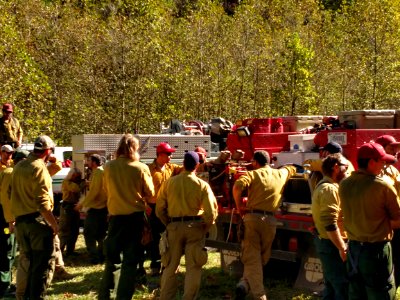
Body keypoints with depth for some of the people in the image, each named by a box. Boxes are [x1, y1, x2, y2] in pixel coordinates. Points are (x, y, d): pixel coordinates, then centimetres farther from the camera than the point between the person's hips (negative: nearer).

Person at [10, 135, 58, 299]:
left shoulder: (18, 167, 11)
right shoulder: (39, 168, -13)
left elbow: (14, 194, 12)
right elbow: (42, 202, -20)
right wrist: (54, 223, -15)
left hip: (21, 220, 8)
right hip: (37, 220, -8)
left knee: (31, 262, 19)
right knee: (43, 263, 1)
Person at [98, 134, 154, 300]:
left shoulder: (109, 167, -5)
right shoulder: (141, 168, -10)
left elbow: (106, 190, 8)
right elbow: (150, 193, -3)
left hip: (115, 216, 2)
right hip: (135, 216, -2)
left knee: (111, 258, 15)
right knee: (130, 260, 5)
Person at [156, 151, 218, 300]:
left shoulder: (169, 182, -1)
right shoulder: (202, 185, -6)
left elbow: (159, 209, 2)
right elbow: (211, 211, -10)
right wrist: (205, 227, 5)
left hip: (174, 226, 2)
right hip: (195, 226, -2)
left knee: (171, 265, 12)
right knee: (193, 266, 6)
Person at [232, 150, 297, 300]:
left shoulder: (253, 174, 2)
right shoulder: (281, 174, 14)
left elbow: (237, 186, -16)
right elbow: (292, 168, 37)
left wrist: (239, 207, -4)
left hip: (252, 217, -2)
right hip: (270, 220, 2)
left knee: (252, 258, 1)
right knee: (262, 258, 15)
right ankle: (245, 284, 1)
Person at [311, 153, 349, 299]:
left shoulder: (323, 186, 14)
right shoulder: (330, 188, -18)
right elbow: (330, 224, -26)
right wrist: (342, 248, -24)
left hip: (326, 242, 11)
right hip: (332, 244, -11)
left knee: (332, 287, 18)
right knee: (343, 288, -8)